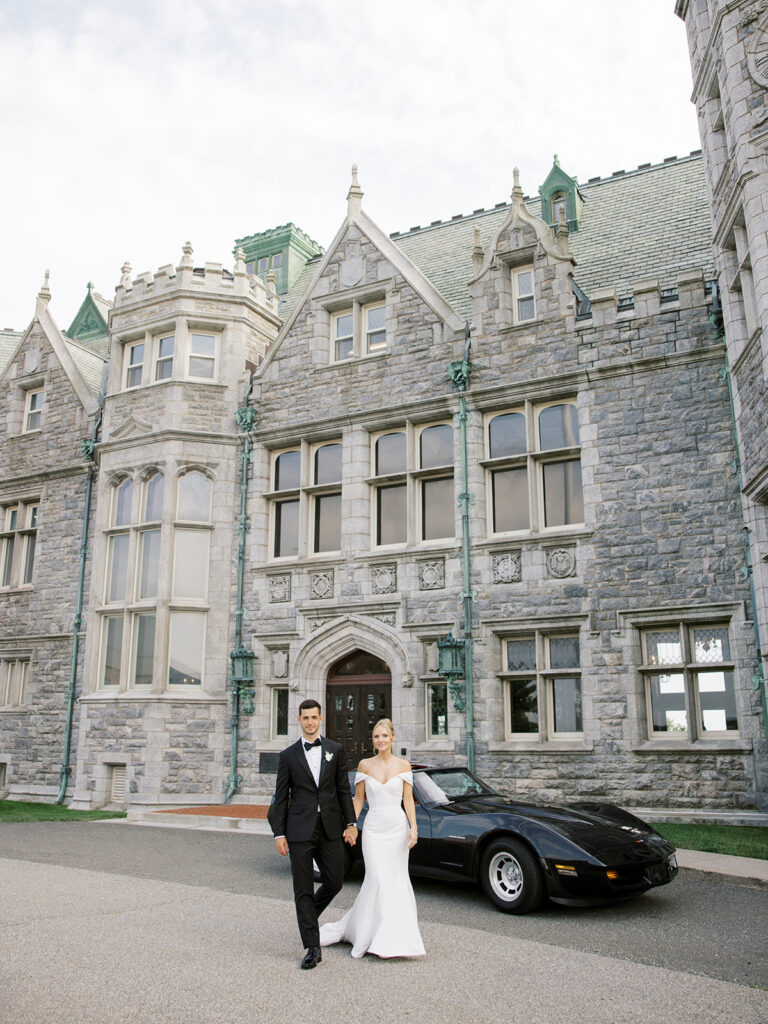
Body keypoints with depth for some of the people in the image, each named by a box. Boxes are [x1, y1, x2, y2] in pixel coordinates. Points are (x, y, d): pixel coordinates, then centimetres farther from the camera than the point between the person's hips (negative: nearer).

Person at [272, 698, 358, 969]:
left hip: (330, 828, 2)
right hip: (300, 830, -2)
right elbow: (281, 797, 3)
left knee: (334, 882, 7)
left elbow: (344, 790, 7)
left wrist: (351, 823, 1)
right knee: (303, 889, 1)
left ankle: (308, 914, 36)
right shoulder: (288, 756, 2)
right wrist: (279, 834, -2)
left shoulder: (335, 750, 6)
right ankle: (312, 948, 11)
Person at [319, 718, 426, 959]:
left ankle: (394, 937, 18)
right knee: (377, 879, -8)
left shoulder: (403, 765, 2)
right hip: (374, 828, -1)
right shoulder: (365, 765, 2)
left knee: (397, 880, 4)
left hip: (398, 827, 1)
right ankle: (365, 933, 9)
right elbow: (358, 799, 6)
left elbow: (408, 800, 2)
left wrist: (413, 828, -7)